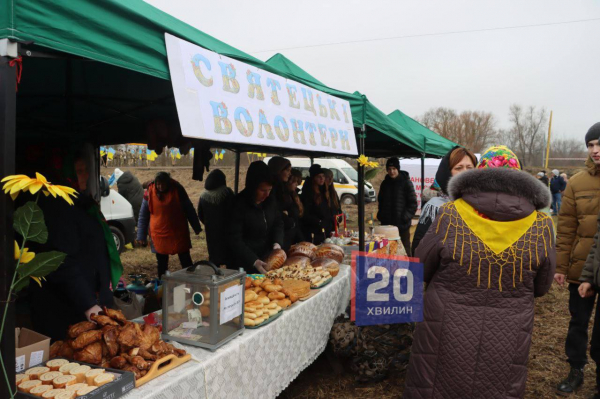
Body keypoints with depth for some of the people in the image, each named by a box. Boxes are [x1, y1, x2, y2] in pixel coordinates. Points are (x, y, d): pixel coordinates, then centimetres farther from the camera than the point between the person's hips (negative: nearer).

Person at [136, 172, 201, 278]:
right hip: (159, 234, 1)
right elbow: (143, 216, 2)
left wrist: (197, 228, 7)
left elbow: (189, 209, 2)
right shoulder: (149, 193, -7)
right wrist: (141, 236, 1)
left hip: (179, 233, -1)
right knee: (162, 263, 11)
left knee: (186, 261, 5)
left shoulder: (177, 189, -8)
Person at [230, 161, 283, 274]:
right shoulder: (239, 204, -19)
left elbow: (278, 223, 8)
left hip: (269, 259, 5)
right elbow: (235, 240, -20)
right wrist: (254, 261, -30)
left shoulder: (270, 200, -1)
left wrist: (277, 243, -12)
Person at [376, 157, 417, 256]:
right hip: (386, 224, 5)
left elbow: (413, 203, -6)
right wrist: (381, 216, 7)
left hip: (402, 225, -4)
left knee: (405, 251, 4)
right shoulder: (385, 183, 9)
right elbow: (380, 201, 20)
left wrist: (406, 217, -14)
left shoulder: (406, 182, -6)